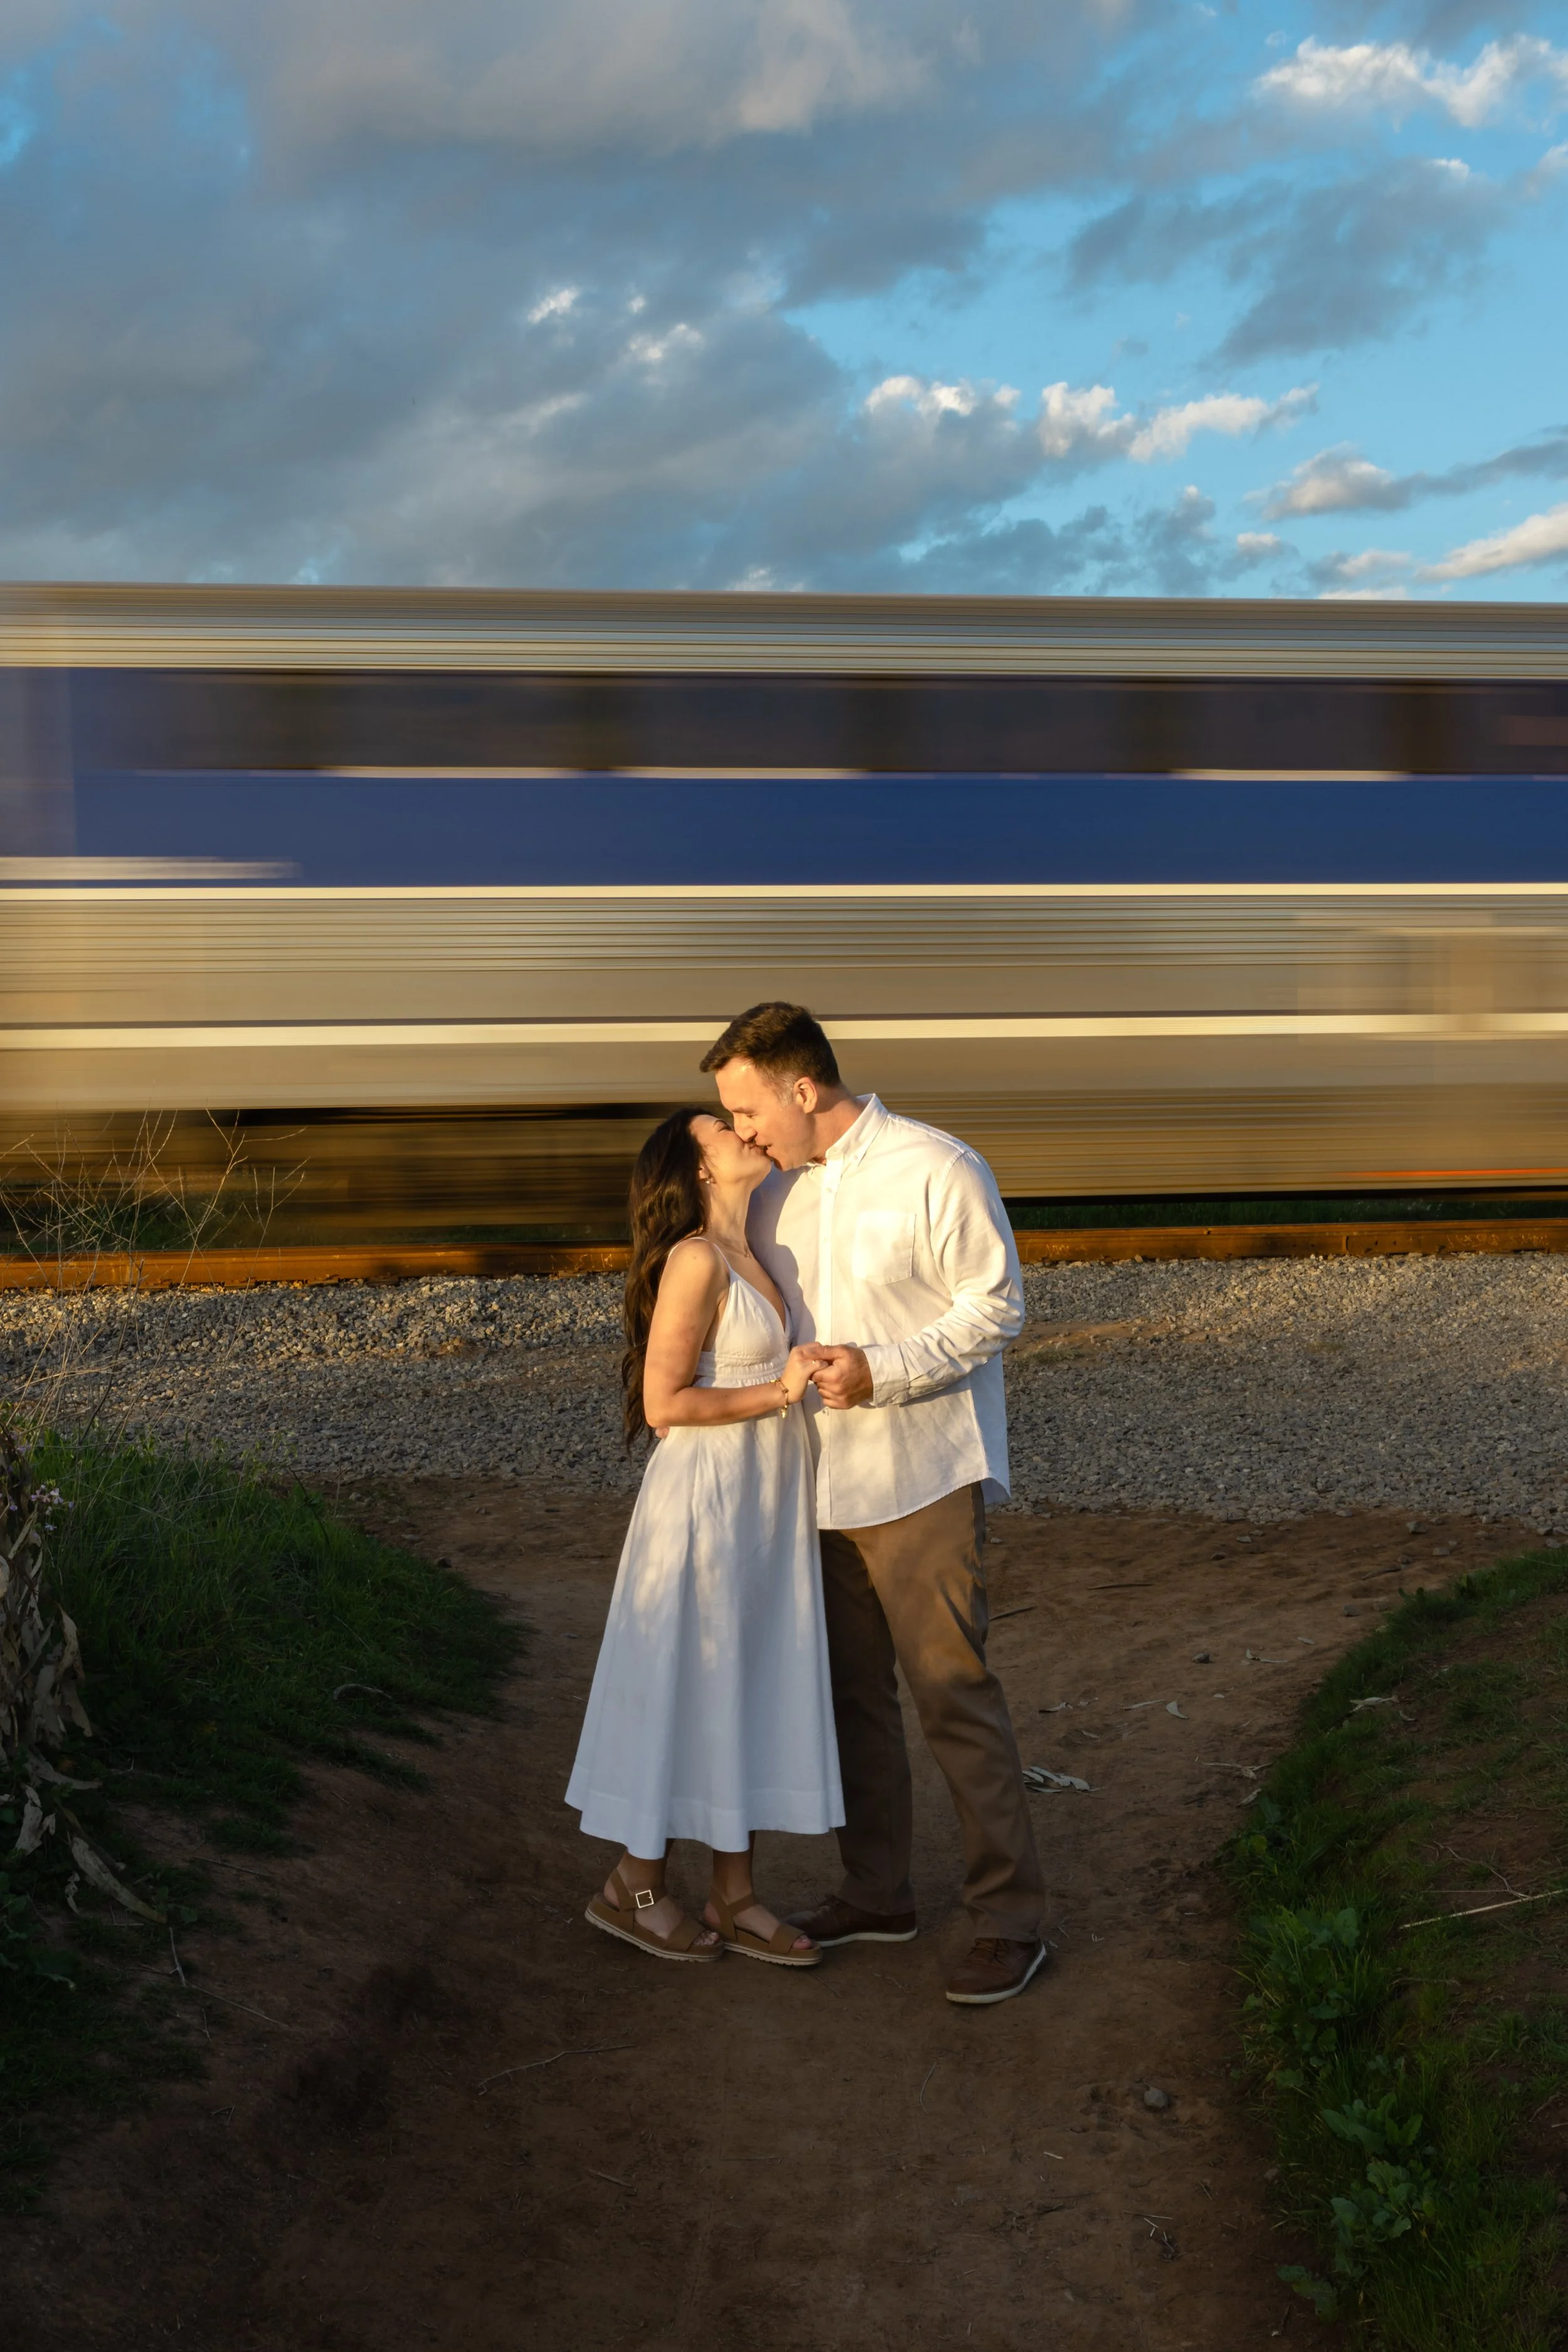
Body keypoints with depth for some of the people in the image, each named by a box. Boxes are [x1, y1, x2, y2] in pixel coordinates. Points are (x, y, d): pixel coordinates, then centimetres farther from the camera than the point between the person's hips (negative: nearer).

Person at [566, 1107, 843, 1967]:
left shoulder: (749, 1255, 10)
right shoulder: (694, 1261, -17)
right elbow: (665, 1403, -18)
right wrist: (781, 1392, -16)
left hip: (765, 1505, 8)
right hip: (704, 1498, -8)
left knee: (751, 1689, 11)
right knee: (684, 1687, 3)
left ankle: (734, 1898, 20)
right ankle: (634, 1886, 19)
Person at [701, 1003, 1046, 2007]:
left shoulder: (936, 1171, -13)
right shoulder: (778, 1192, 9)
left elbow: (996, 1307, -12)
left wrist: (881, 1370, -22)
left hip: (919, 1481, -7)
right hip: (821, 1481, 7)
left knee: (953, 1691, -6)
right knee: (851, 1691, 14)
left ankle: (1011, 1918, 3)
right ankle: (878, 1892, 27)